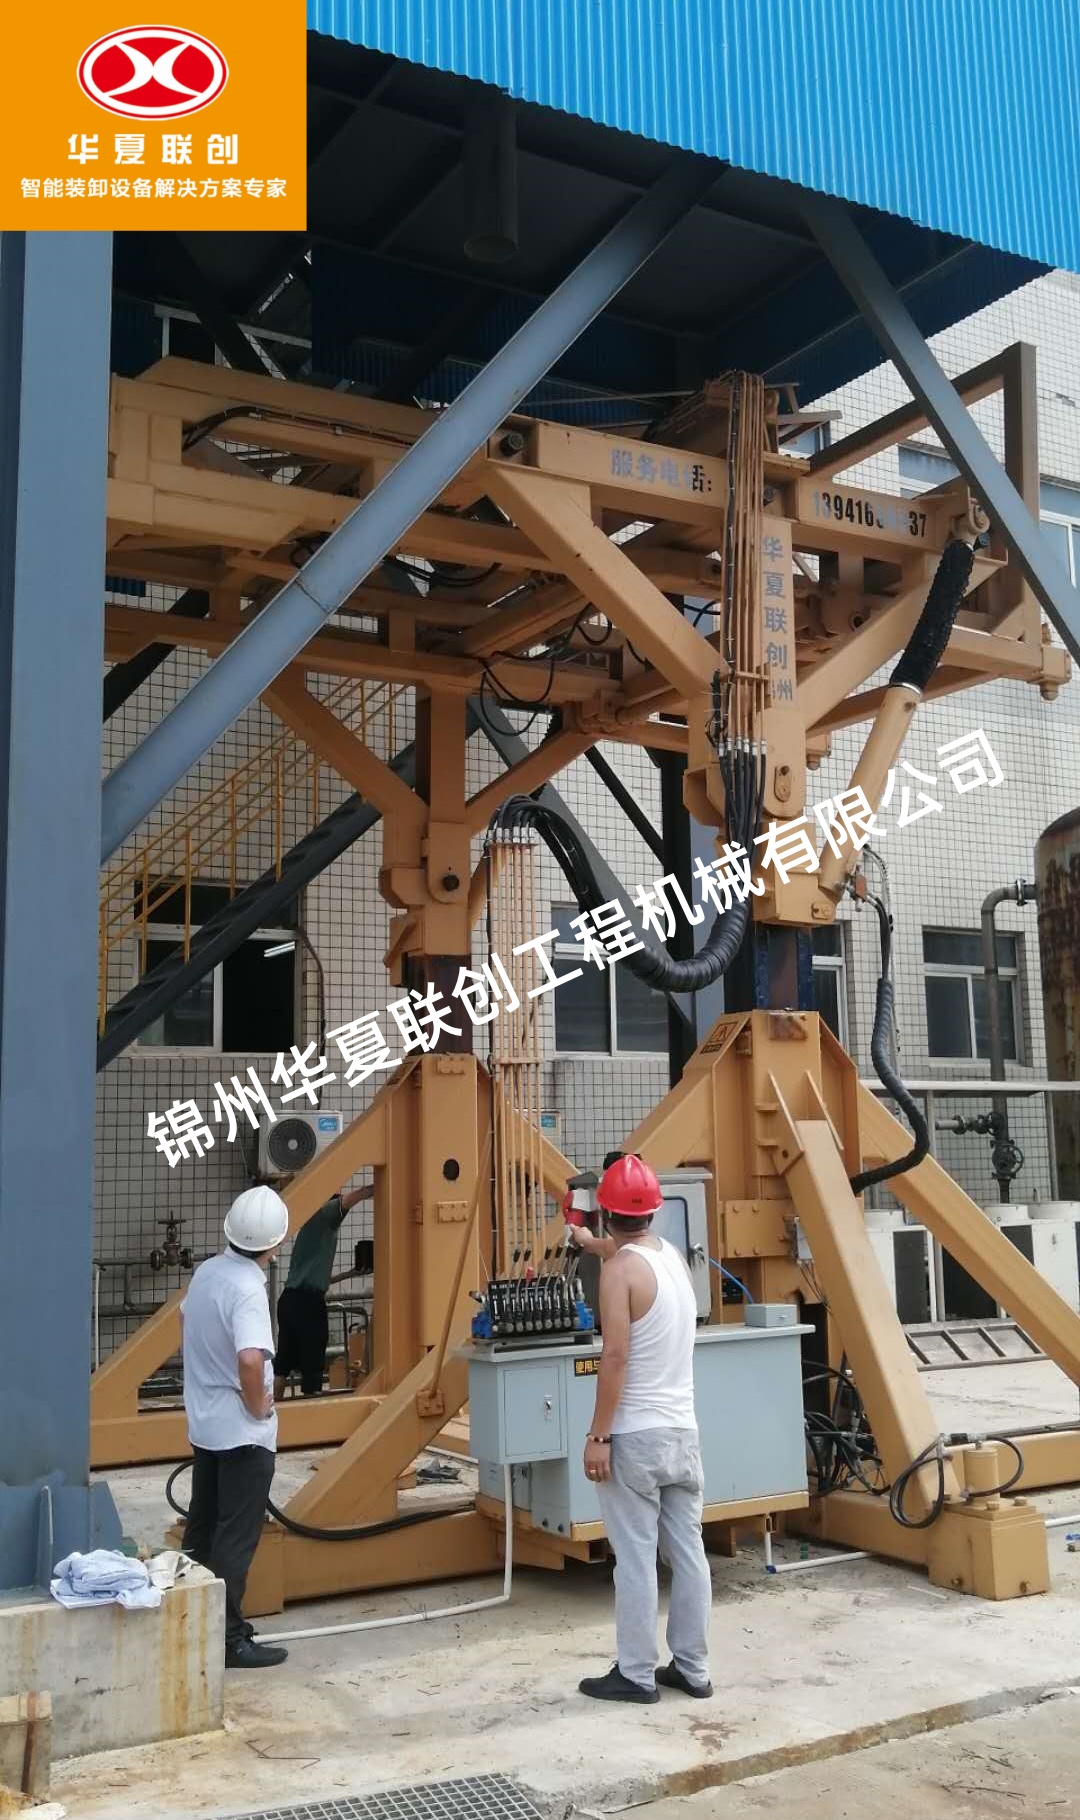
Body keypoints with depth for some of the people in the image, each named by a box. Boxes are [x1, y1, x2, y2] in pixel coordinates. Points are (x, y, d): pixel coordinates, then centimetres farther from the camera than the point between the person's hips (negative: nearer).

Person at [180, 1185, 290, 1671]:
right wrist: (258, 1405, -20)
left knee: (201, 1530, 19)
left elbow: (186, 1322, 19)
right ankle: (228, 1640, 8)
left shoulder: (207, 1271, 0)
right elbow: (251, 1360, -39)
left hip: (204, 1424, 8)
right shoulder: (248, 1290, -25)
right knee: (236, 1540, 1)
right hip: (243, 1433, -8)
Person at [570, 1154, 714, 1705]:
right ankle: (692, 1668, 19)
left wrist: (598, 1436, -15)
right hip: (682, 1431, 7)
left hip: (635, 1435, -7)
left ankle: (636, 1675, 10)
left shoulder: (620, 1269, -14)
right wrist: (592, 1244, 51)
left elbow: (615, 1357, -19)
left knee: (635, 1558, 2)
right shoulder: (671, 1254, 9)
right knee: (688, 1552, 11)